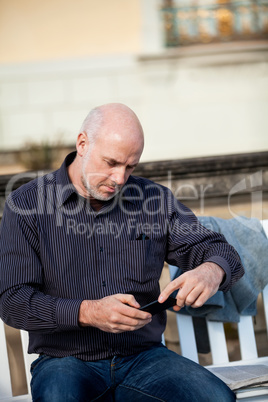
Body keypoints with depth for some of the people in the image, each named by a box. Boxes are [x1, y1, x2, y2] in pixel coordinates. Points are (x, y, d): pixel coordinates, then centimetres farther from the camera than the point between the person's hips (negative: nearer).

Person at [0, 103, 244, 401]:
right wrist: (87, 312, -23)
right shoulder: (27, 204, 0)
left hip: (143, 356, 4)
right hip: (65, 362, -3)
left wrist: (211, 272, -16)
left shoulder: (154, 199, 9)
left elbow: (218, 250, 11)